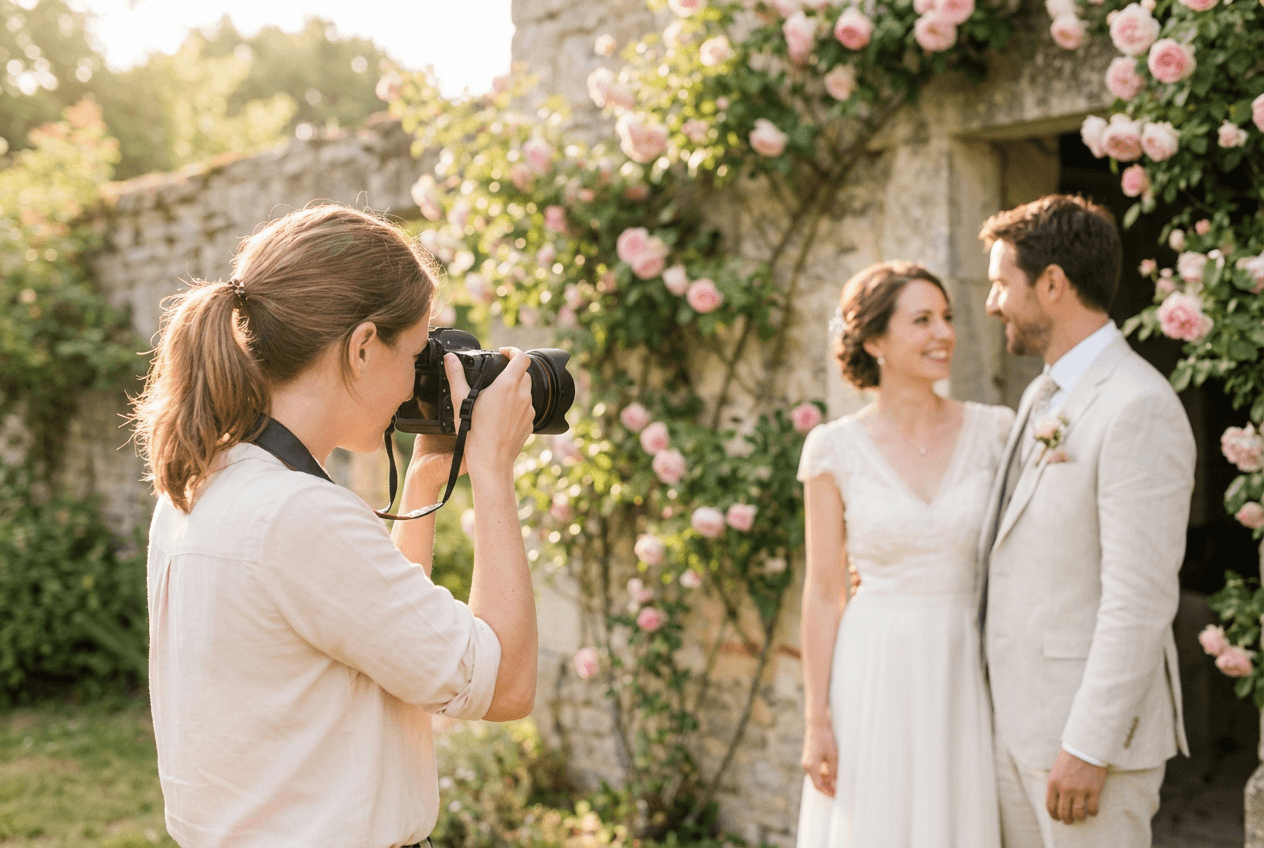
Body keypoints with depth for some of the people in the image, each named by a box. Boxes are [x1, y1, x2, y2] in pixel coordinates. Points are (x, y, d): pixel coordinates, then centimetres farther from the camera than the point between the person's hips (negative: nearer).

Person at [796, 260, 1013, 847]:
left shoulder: (994, 430, 1)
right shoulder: (836, 448, -4)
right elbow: (824, 593, -2)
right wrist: (816, 720, -5)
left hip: (967, 681, 2)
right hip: (875, 680, -2)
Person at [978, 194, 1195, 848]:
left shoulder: (1139, 409, -18)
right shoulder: (1044, 397, 12)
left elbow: (1140, 601, -22)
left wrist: (1088, 748, -22)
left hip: (1094, 727, -9)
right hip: (1021, 719, 9)